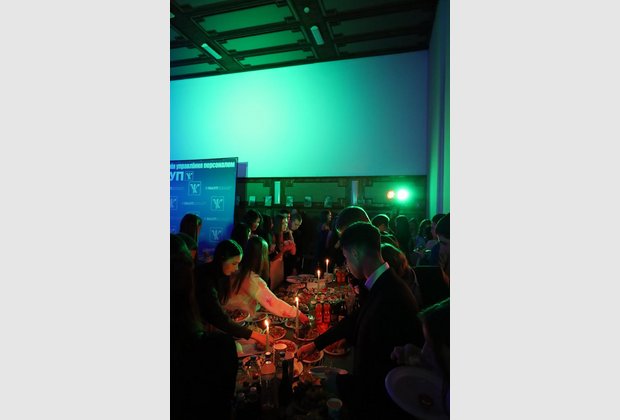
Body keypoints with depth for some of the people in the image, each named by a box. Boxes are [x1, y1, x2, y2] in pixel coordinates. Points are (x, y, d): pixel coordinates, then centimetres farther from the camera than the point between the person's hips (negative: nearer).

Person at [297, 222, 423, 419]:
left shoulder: (394, 298, -34)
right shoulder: (378, 286, -5)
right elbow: (356, 319, 9)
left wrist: (340, 381, -15)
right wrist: (316, 344, 18)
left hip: (380, 404, -7)